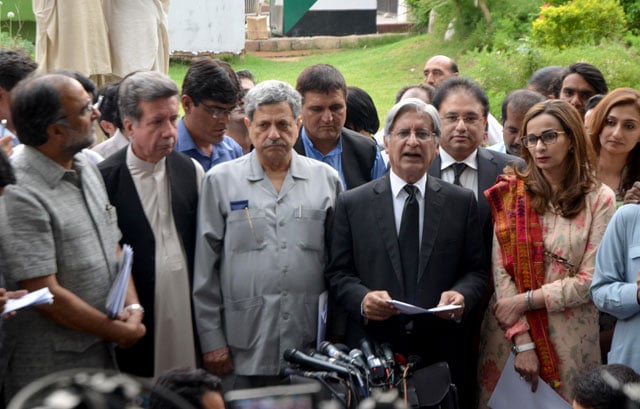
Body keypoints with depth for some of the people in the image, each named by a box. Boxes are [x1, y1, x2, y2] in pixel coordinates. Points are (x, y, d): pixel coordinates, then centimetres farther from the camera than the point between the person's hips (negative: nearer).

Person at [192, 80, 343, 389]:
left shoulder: (326, 179, 9)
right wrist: (211, 339, -1)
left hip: (310, 347, 1)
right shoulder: (220, 180, 4)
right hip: (242, 350, -1)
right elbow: (205, 268, 3)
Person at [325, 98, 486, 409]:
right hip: (372, 350, -1)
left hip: (441, 352, 1)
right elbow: (338, 272, 4)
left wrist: (462, 295, -13)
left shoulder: (462, 202, 7)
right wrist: (362, 299, -15)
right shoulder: (352, 204, 4)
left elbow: (476, 270, 7)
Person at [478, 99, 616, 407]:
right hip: (509, 334, 1)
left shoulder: (600, 200, -3)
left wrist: (524, 300, -13)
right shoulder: (511, 196, 1)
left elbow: (591, 280, -7)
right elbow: (502, 270, -5)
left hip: (571, 336, -1)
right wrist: (522, 342, -12)